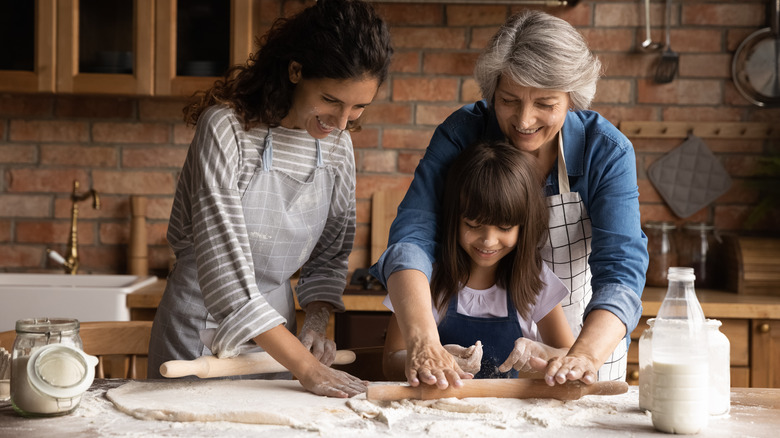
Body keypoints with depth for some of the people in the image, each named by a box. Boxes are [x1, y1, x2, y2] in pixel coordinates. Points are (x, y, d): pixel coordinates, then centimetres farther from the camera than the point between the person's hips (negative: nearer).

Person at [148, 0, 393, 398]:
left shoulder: (336, 143, -3)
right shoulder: (226, 128, -22)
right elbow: (224, 265, -27)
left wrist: (316, 322, -10)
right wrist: (304, 365, -29)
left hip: (275, 329, 5)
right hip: (202, 329, -5)